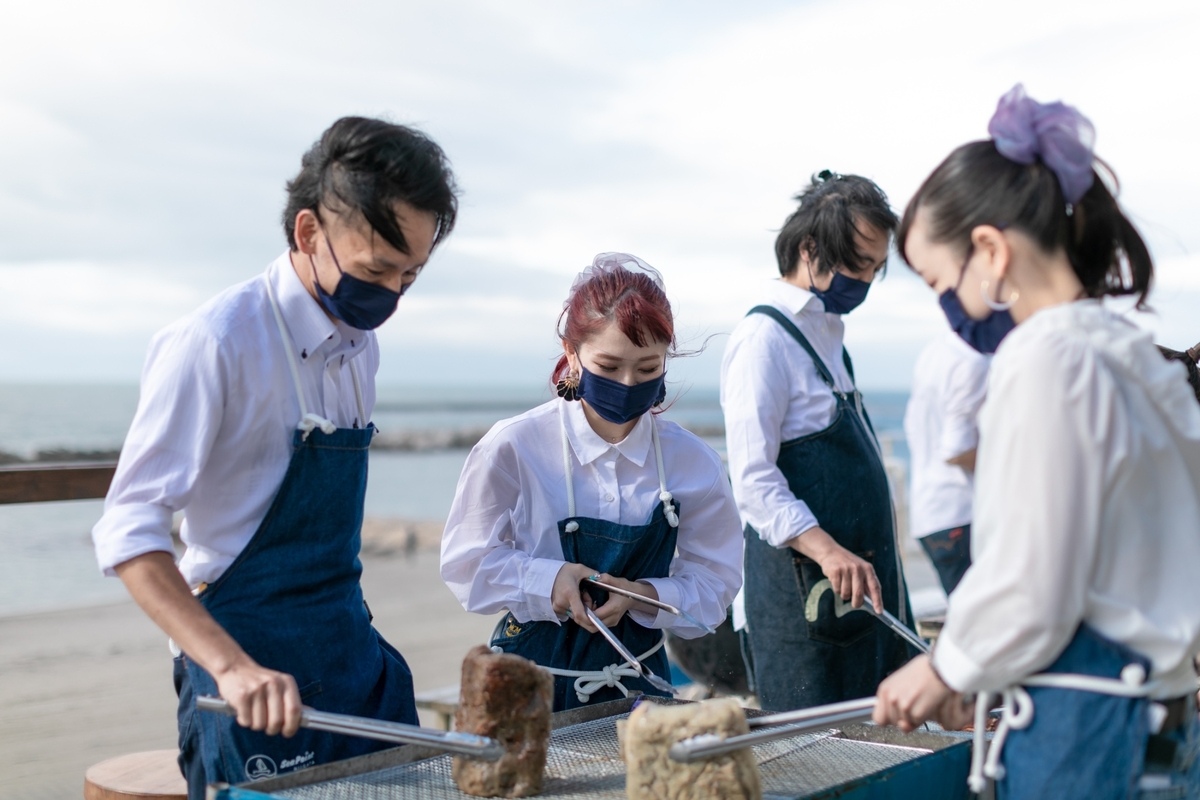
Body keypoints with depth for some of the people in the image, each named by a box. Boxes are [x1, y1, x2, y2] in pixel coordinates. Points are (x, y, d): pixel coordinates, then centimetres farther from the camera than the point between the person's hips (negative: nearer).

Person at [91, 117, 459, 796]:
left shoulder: (360, 346, 8)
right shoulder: (215, 344, -15)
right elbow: (129, 533, -20)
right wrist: (233, 668, -29)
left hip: (354, 654, 7)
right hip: (255, 671, -7)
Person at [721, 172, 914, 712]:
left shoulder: (827, 332, 15)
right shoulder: (764, 338, -13)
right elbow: (752, 479, -20)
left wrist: (860, 557, 17)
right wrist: (826, 549, -32)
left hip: (861, 570, 9)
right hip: (803, 584, -9)